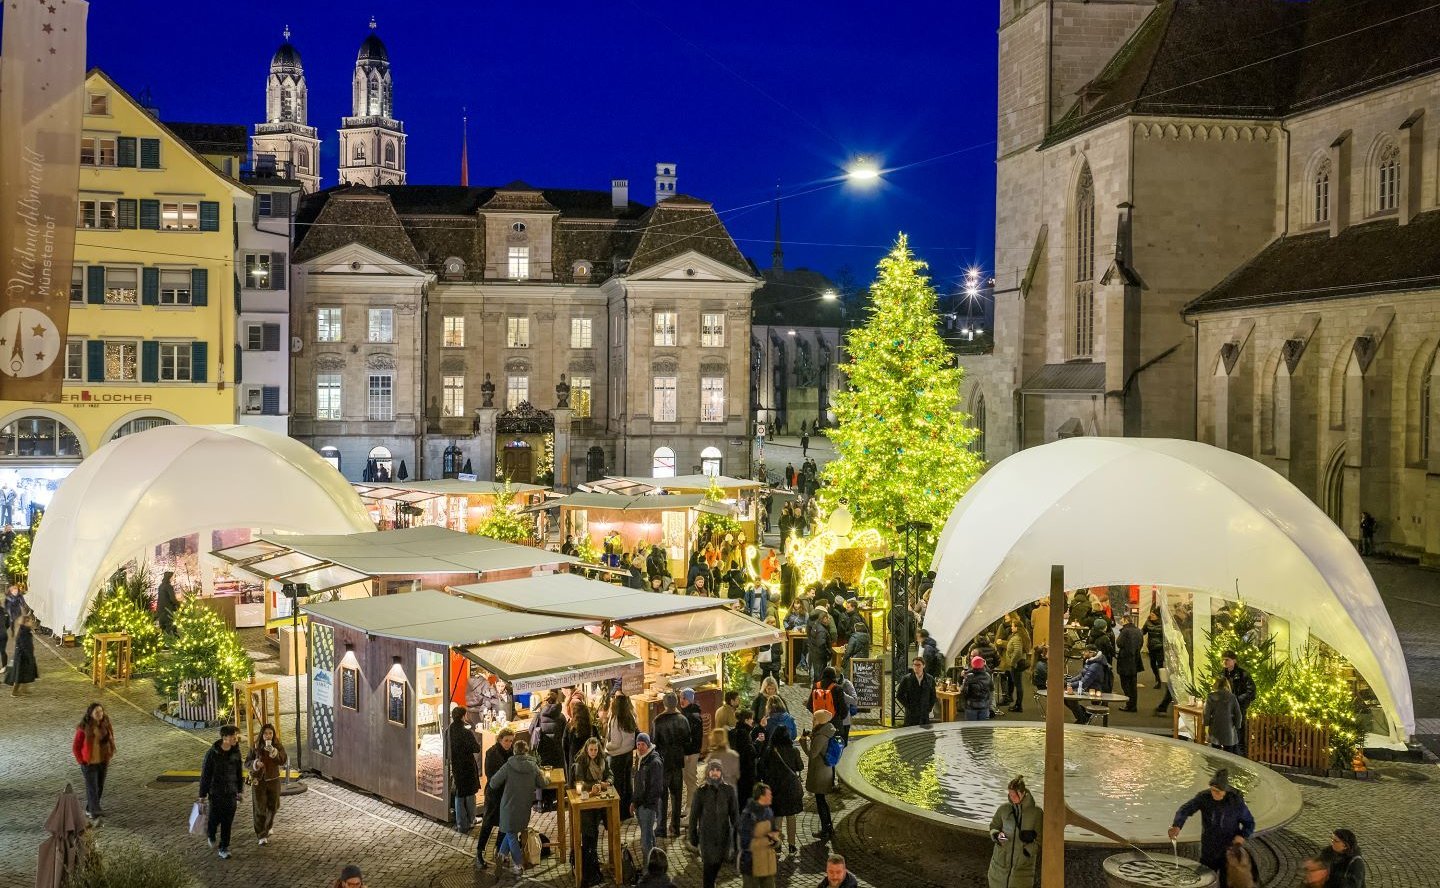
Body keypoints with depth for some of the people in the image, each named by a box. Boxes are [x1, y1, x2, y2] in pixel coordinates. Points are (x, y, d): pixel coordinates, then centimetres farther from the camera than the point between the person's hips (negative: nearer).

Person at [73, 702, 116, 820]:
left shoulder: (106, 726, -4)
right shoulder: (84, 728, -17)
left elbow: (110, 742, 10)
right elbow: (76, 747, -8)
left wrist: (108, 757, 5)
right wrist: (81, 761, -9)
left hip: (103, 762, 5)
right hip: (89, 763, -5)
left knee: (99, 787, 12)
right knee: (92, 788, -10)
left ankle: (89, 809, 27)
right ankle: (95, 812, -14)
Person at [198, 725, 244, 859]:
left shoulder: (236, 752, -2)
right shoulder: (212, 753, -15)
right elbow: (205, 774, -9)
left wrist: (240, 790, 11)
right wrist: (203, 795, -7)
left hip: (231, 792, 3)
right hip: (216, 792, -3)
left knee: (227, 821, 4)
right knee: (215, 818, 7)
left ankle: (224, 848, 15)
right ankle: (211, 835, 40)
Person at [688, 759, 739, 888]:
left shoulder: (728, 790, 0)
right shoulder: (701, 791, -5)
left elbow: (734, 814, 3)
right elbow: (694, 815, 0)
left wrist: (737, 835, -1)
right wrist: (693, 837, 1)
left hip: (724, 835, 2)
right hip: (706, 836, -2)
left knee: (717, 865, 13)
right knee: (708, 865, -6)